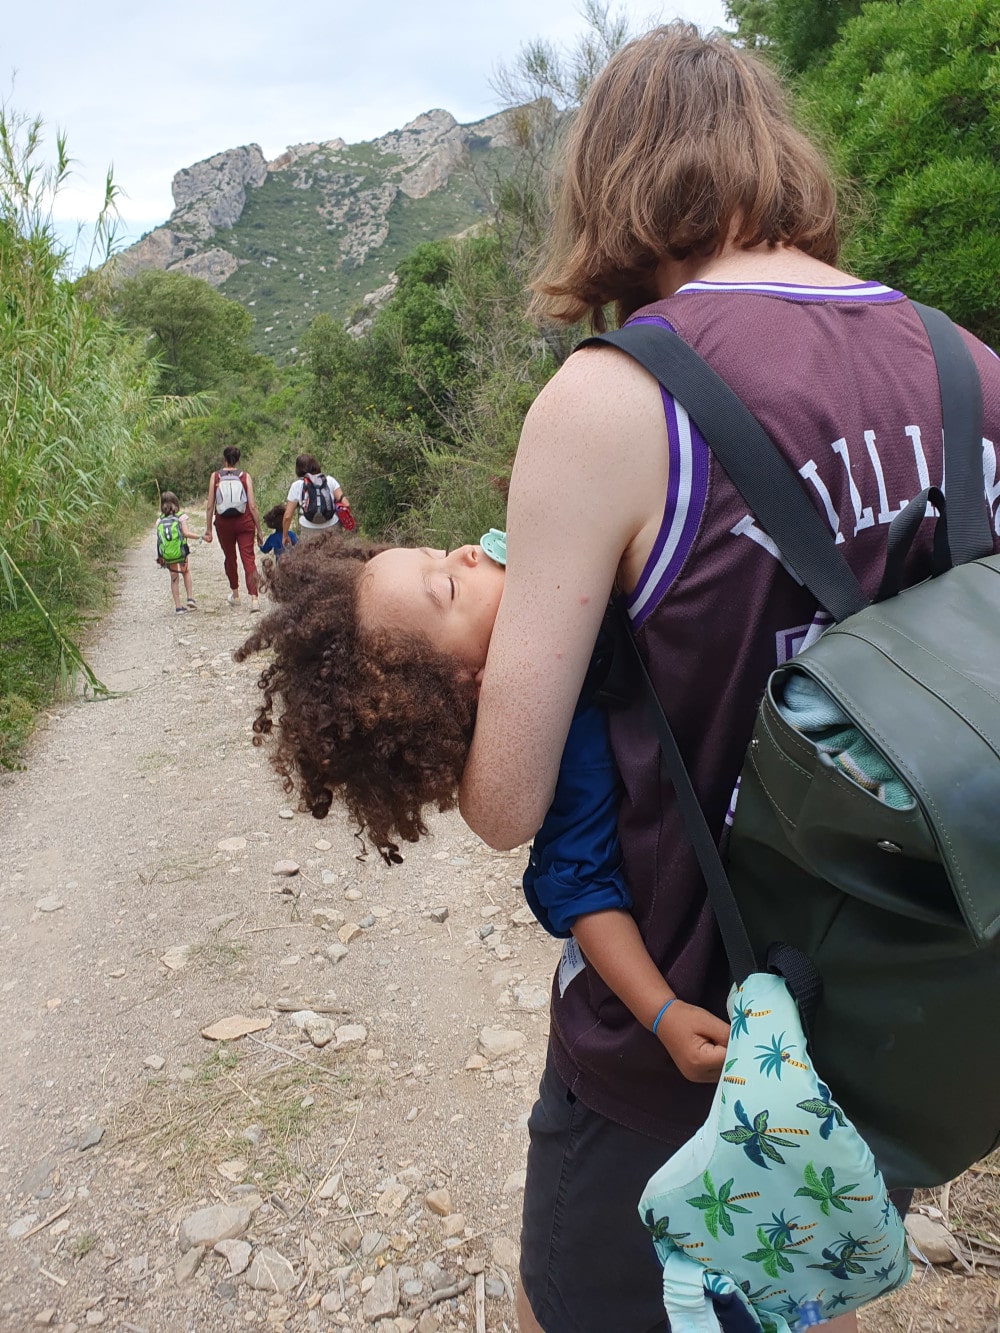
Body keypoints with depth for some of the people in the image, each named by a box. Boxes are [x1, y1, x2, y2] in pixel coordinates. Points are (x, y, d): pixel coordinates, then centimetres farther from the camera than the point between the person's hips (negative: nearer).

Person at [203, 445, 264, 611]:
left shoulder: (215, 476, -1)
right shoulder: (245, 477, -3)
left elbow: (210, 506, -1)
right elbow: (252, 506, -5)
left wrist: (208, 529, 7)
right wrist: (259, 529, 1)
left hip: (224, 523, 1)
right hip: (244, 522, -1)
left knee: (230, 558, 19)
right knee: (248, 559, -3)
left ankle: (235, 595, 33)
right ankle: (254, 599, -17)